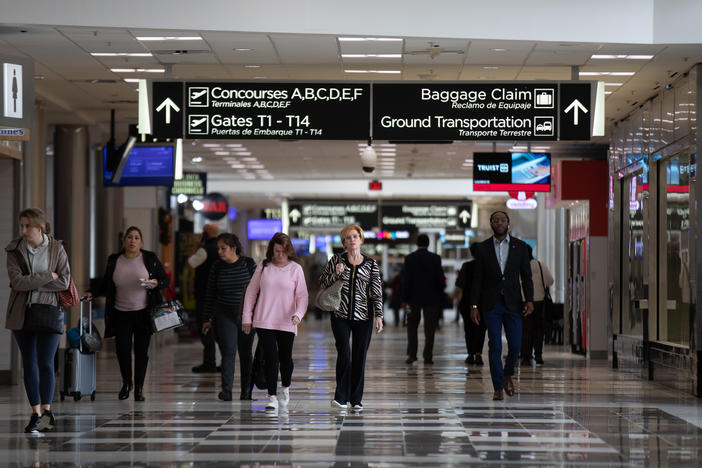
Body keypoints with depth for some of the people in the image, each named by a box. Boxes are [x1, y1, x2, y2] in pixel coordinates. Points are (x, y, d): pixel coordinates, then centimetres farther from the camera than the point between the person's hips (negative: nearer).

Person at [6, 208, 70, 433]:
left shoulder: (56, 249, -1)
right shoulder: (14, 250, 1)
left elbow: (64, 281, -8)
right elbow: (17, 281, -11)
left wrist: (31, 282, -12)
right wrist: (47, 276, -14)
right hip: (22, 313, 2)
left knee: (46, 363, -11)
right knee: (29, 364, 4)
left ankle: (47, 410, -5)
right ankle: (36, 413, 9)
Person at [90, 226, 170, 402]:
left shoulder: (150, 259, 1)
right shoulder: (114, 260, 7)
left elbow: (166, 280, 3)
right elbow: (105, 285, 17)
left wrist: (156, 283, -17)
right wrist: (92, 293, 1)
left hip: (143, 313, -1)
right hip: (121, 314, 1)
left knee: (141, 351, -1)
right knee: (122, 350, -5)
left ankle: (139, 388, 11)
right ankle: (126, 384, 20)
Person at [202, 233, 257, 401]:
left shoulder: (249, 264, -2)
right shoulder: (217, 267, 2)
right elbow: (210, 294, 6)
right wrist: (207, 319, 6)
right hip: (225, 316, 0)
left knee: (245, 353, 6)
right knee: (228, 352, -8)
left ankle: (246, 391, 13)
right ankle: (226, 391, -10)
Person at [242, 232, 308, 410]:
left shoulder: (296, 269, 0)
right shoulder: (264, 267, 3)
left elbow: (302, 295, -2)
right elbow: (251, 292, 9)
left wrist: (298, 314, -19)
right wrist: (247, 317, 6)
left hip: (286, 323, 0)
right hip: (264, 322, 0)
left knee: (285, 358, 9)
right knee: (271, 358, -7)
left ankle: (285, 388, 36)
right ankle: (272, 397, -5)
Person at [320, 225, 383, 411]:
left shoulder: (371, 264, 5)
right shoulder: (336, 261, 4)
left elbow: (377, 292, 6)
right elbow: (323, 283, 7)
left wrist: (379, 316, -2)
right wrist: (336, 274, -11)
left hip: (363, 316, 1)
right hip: (341, 316, -1)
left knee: (360, 357, 3)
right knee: (344, 354, -13)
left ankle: (356, 399, 12)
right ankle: (341, 397, -6)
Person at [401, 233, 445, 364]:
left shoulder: (409, 258, -4)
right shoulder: (435, 258, -4)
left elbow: (407, 280, -5)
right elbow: (441, 279, -3)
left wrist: (405, 299, -2)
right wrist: (440, 293, 13)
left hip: (414, 297, 0)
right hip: (432, 298, 0)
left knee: (412, 327, 12)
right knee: (430, 328, 5)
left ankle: (411, 354, 4)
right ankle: (428, 356, 2)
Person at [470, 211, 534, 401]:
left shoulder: (520, 246, 6)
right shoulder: (483, 248, 5)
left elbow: (526, 276, 6)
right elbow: (477, 279, 5)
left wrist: (529, 300, -6)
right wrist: (474, 306, -2)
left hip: (513, 303, 1)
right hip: (491, 305, -1)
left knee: (515, 345, -2)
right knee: (495, 346, -4)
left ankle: (507, 375, 26)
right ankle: (498, 388, 1)